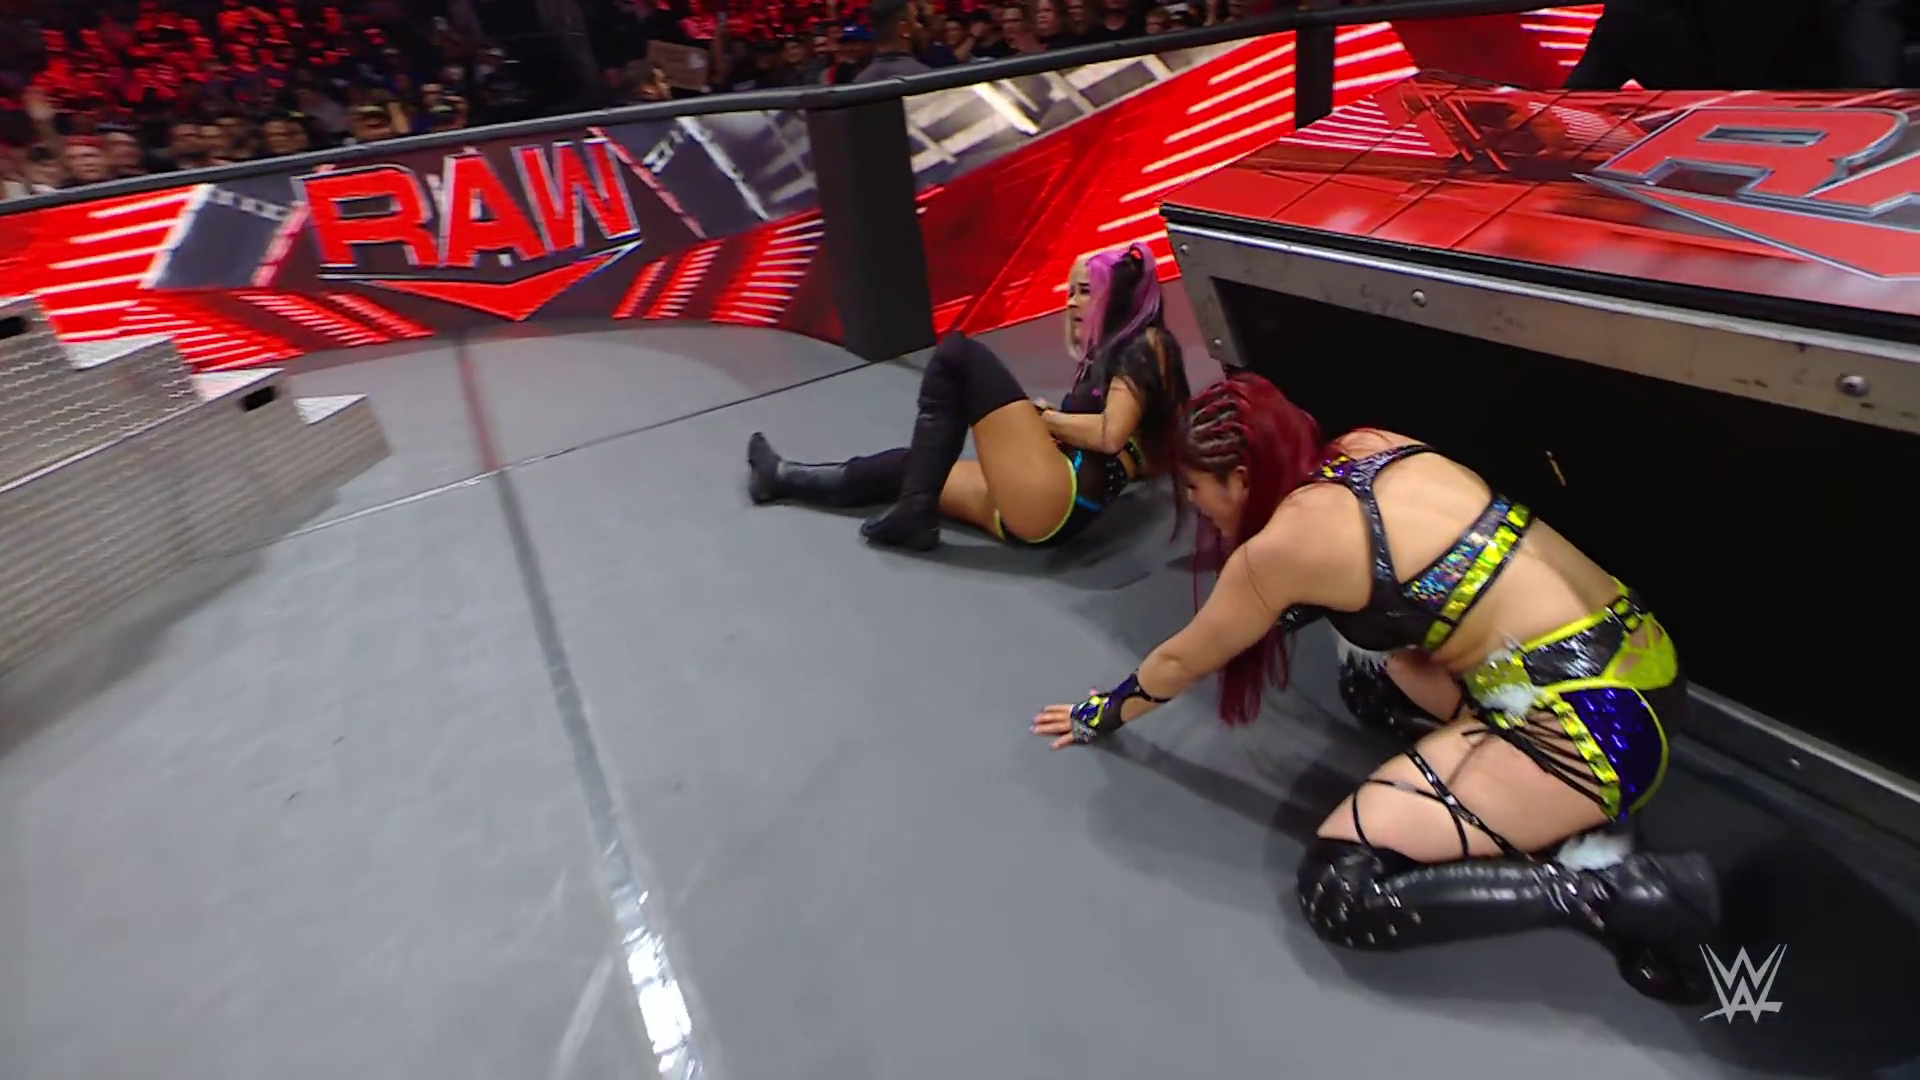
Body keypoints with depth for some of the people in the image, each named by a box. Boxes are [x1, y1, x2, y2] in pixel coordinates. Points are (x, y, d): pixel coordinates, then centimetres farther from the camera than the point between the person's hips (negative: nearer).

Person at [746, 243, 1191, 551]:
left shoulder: (1144, 346, 1)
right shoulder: (1109, 354, 25)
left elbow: (1111, 436, -14)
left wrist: (1044, 417, 1)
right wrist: (1047, 419, 9)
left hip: (1053, 501, -9)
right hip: (1043, 512, 9)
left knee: (958, 353, -8)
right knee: (915, 464, 18)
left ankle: (912, 515, -8)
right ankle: (784, 478, 34)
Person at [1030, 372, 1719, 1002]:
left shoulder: (1282, 544, -13)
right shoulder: (1370, 446, 7)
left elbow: (1183, 661, 4)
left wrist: (1104, 714, 21)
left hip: (1592, 718, -9)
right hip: (1630, 651, 9)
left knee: (1337, 888, -7)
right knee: (1369, 684, 24)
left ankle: (1616, 891, -8)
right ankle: (1572, 815, 11)